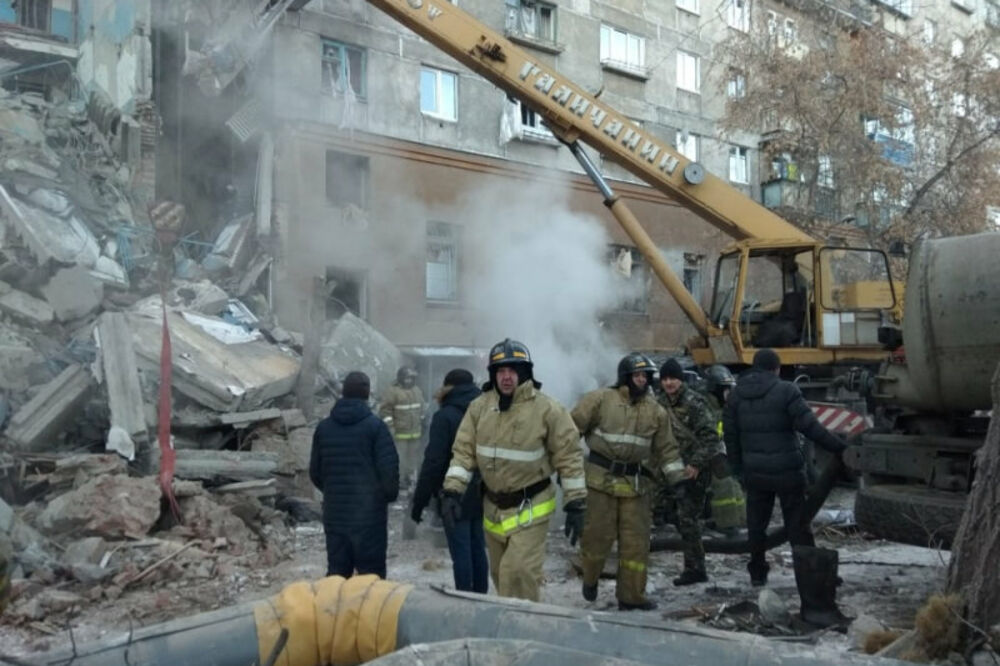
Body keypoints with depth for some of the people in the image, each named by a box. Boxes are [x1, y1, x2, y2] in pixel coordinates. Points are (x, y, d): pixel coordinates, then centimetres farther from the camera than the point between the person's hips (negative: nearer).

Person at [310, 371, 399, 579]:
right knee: (371, 573, 2)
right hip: (370, 514, -5)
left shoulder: (323, 427, 6)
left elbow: (315, 471, 11)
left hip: (334, 513, 5)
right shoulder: (375, 426, -10)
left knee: (336, 572, 13)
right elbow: (389, 468, -13)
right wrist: (390, 494, 6)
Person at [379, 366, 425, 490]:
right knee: (400, 458, -7)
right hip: (399, 433, -7)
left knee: (414, 457, 15)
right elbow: (385, 410, -13)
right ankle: (400, 480, 3)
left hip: (415, 433, 7)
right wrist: (390, 426, -18)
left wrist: (422, 424, 24)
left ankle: (410, 477, 28)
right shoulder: (393, 392, -12)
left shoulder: (417, 391, 11)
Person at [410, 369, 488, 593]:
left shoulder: (445, 416, -12)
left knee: (461, 553, 0)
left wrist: (419, 500, -10)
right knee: (478, 549, 14)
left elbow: (433, 462, -16)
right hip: (480, 496, 6)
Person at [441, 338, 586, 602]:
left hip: (530, 509, -5)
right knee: (501, 574, 17)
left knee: (517, 573, -14)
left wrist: (575, 505, -10)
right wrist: (452, 491, -11)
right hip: (493, 506, 5)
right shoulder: (480, 406, -2)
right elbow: (464, 451, 0)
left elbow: (569, 457, -10)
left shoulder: (547, 409, -14)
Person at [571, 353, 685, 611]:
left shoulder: (655, 411, 7)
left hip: (636, 483, 4)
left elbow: (666, 449, 11)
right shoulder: (600, 399, -6)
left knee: (636, 541, 5)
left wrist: (678, 479, 2)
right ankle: (590, 578, 32)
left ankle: (631, 596, 18)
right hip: (602, 478, -4)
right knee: (598, 534, 3)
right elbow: (573, 427, -5)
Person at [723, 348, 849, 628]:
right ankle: (813, 602, 3)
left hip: (755, 473, 4)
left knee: (756, 524, 20)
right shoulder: (785, 391, -10)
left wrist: (738, 467, 16)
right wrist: (841, 448, -8)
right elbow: (810, 426, -15)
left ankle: (757, 572, 33)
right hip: (787, 472, -4)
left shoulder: (737, 394, 4)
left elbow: (729, 433, 8)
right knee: (799, 532, 0)